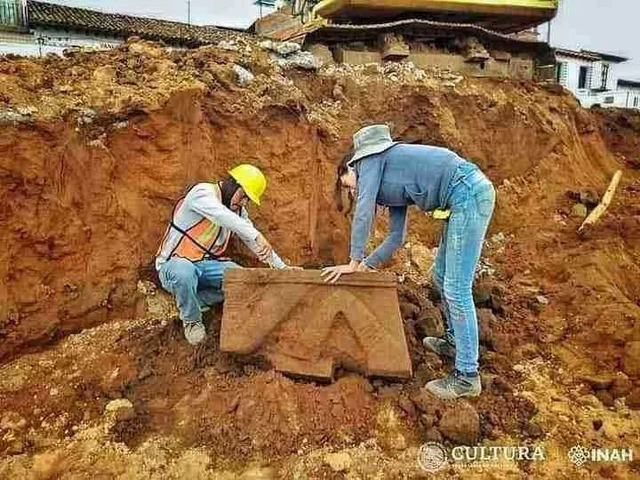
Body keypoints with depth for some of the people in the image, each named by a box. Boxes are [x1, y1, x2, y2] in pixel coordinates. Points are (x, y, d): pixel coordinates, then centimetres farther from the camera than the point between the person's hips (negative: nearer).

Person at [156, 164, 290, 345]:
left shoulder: (238, 211, 8)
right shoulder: (203, 192, -15)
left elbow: (254, 242, 12)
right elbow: (222, 216, -35)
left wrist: (283, 268, 4)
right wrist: (256, 235, -46)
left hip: (205, 264, 6)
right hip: (174, 263, -6)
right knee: (185, 273, -40)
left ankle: (196, 300, -1)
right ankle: (191, 319, -10)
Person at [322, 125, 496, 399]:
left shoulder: (369, 159, 3)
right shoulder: (388, 185, 25)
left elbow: (363, 213, -7)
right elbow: (396, 238, 22)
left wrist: (354, 262, -1)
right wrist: (365, 266, 20)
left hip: (469, 192, -10)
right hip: (467, 197, 10)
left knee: (456, 288, -8)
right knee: (441, 277, 19)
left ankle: (467, 377, 0)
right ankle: (455, 340, 37)